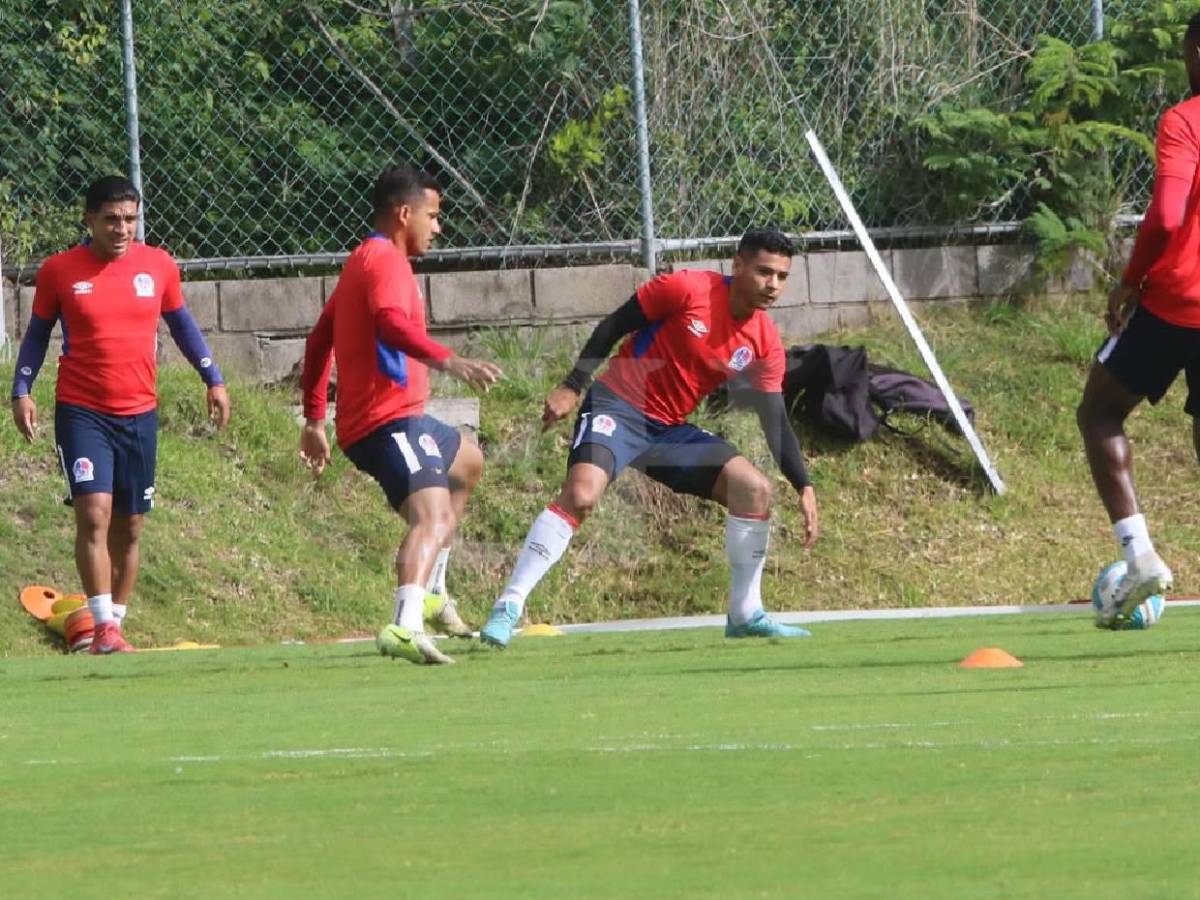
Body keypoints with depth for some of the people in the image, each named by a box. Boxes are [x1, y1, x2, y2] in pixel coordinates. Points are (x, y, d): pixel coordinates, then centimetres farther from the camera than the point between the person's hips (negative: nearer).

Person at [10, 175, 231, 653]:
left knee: (128, 527, 7)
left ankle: (114, 624, 18)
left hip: (139, 415, 3)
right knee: (94, 513, -18)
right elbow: (37, 332, 7)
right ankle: (104, 626, -18)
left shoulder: (158, 266, 3)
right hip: (81, 412, -3)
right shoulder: (59, 271, -3)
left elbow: (181, 323, 16)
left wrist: (213, 379, 12)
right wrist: (21, 390, -3)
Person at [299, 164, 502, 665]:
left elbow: (319, 340, 27)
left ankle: (431, 593, 33)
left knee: (467, 463, 34)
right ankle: (405, 627, -50)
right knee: (431, 516, -28)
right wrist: (446, 361, -43)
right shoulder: (386, 261, -10)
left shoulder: (362, 262, 21)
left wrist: (315, 418, 31)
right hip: (392, 420, -11)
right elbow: (391, 323, -31)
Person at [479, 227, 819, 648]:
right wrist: (572, 386, -14)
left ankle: (746, 615, 8)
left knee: (755, 488, -6)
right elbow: (613, 327, -8)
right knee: (580, 494, -28)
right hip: (618, 406, -6)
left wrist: (804, 488, -5)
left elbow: (777, 422, 4)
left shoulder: (765, 342, 1)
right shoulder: (688, 290, -14)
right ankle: (508, 608, -25)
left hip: (671, 430, 6)